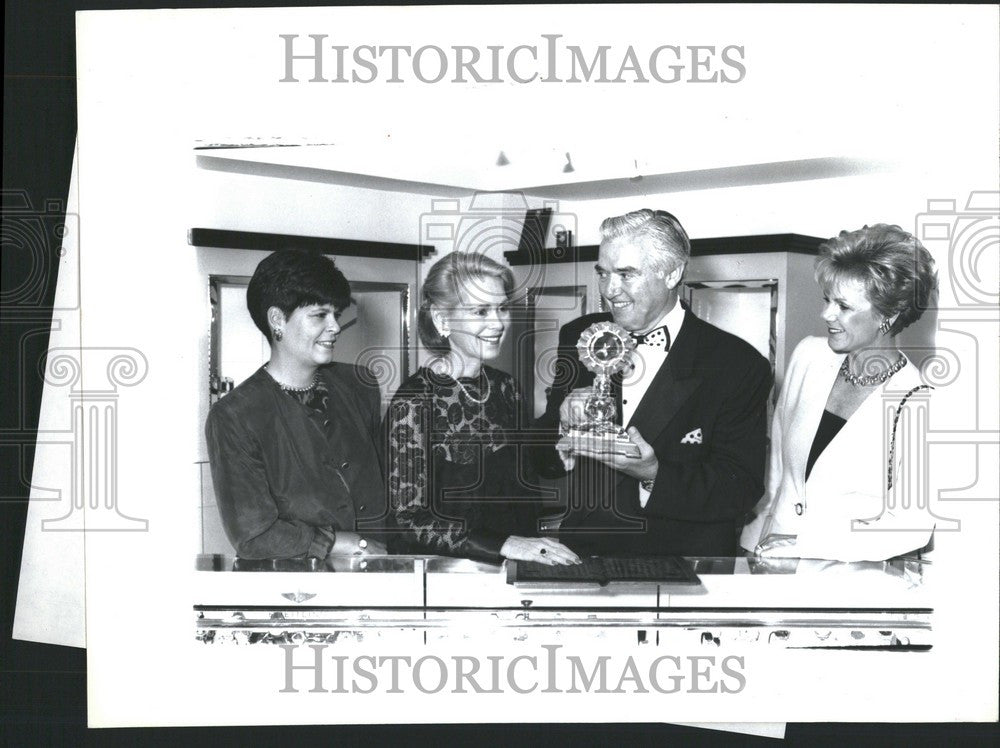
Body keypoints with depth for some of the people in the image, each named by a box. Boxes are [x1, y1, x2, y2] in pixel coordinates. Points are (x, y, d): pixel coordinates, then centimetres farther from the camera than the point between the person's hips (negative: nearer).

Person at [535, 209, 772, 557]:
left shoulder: (740, 366, -6)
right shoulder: (578, 338, 7)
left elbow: (740, 490, -9)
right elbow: (542, 463, 10)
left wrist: (655, 474, -23)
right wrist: (564, 422, -11)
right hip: (579, 548, 3)